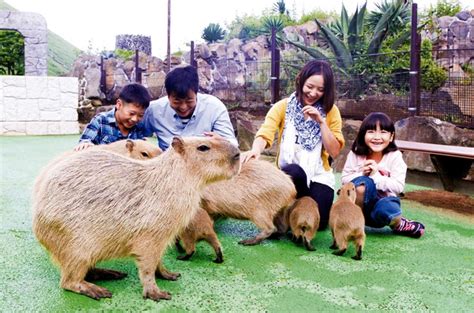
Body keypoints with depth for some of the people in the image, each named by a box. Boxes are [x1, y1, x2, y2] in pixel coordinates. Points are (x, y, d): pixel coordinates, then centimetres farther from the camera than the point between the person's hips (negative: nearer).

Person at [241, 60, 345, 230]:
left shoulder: (330, 111, 2)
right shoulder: (282, 106, -2)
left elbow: (334, 151, -4)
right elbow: (265, 133, -19)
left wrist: (321, 121, -16)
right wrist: (256, 149, -41)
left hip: (318, 176, 2)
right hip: (288, 176, -1)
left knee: (318, 222, -20)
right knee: (294, 171, -36)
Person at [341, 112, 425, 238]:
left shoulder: (395, 156, -8)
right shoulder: (355, 154, -4)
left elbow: (398, 186, -15)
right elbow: (345, 179, -5)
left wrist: (376, 175, -25)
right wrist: (362, 174, -22)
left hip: (383, 201, 0)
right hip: (361, 202, 1)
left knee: (386, 209, -37)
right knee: (363, 182, -32)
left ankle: (398, 224, 2)